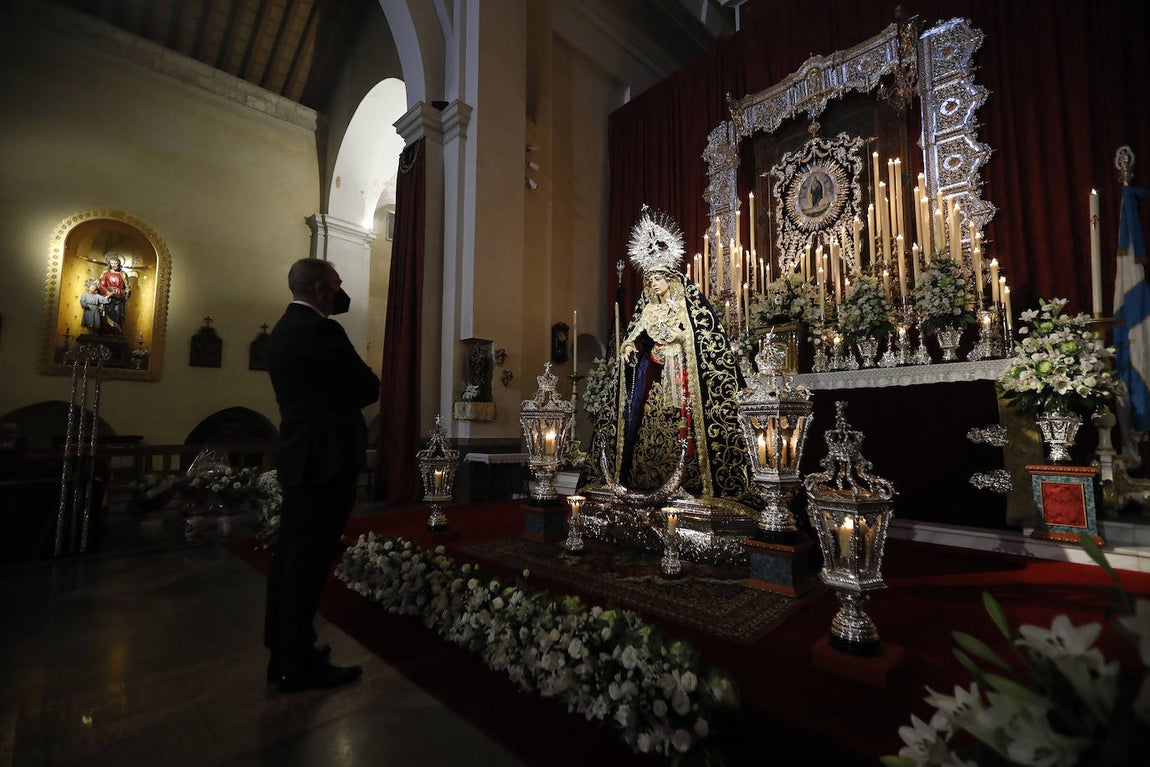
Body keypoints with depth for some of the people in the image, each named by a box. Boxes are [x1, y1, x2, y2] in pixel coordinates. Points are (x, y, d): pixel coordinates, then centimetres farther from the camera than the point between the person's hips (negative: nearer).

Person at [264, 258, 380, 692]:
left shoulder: (283, 330, 15)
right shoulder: (320, 330, -16)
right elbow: (368, 388, -14)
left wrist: (342, 395, 7)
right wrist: (360, 384, 4)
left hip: (299, 456, 10)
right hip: (327, 459, -10)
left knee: (291, 553, 16)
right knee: (309, 559, -2)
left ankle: (283, 649, 30)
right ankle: (299, 665, 10)